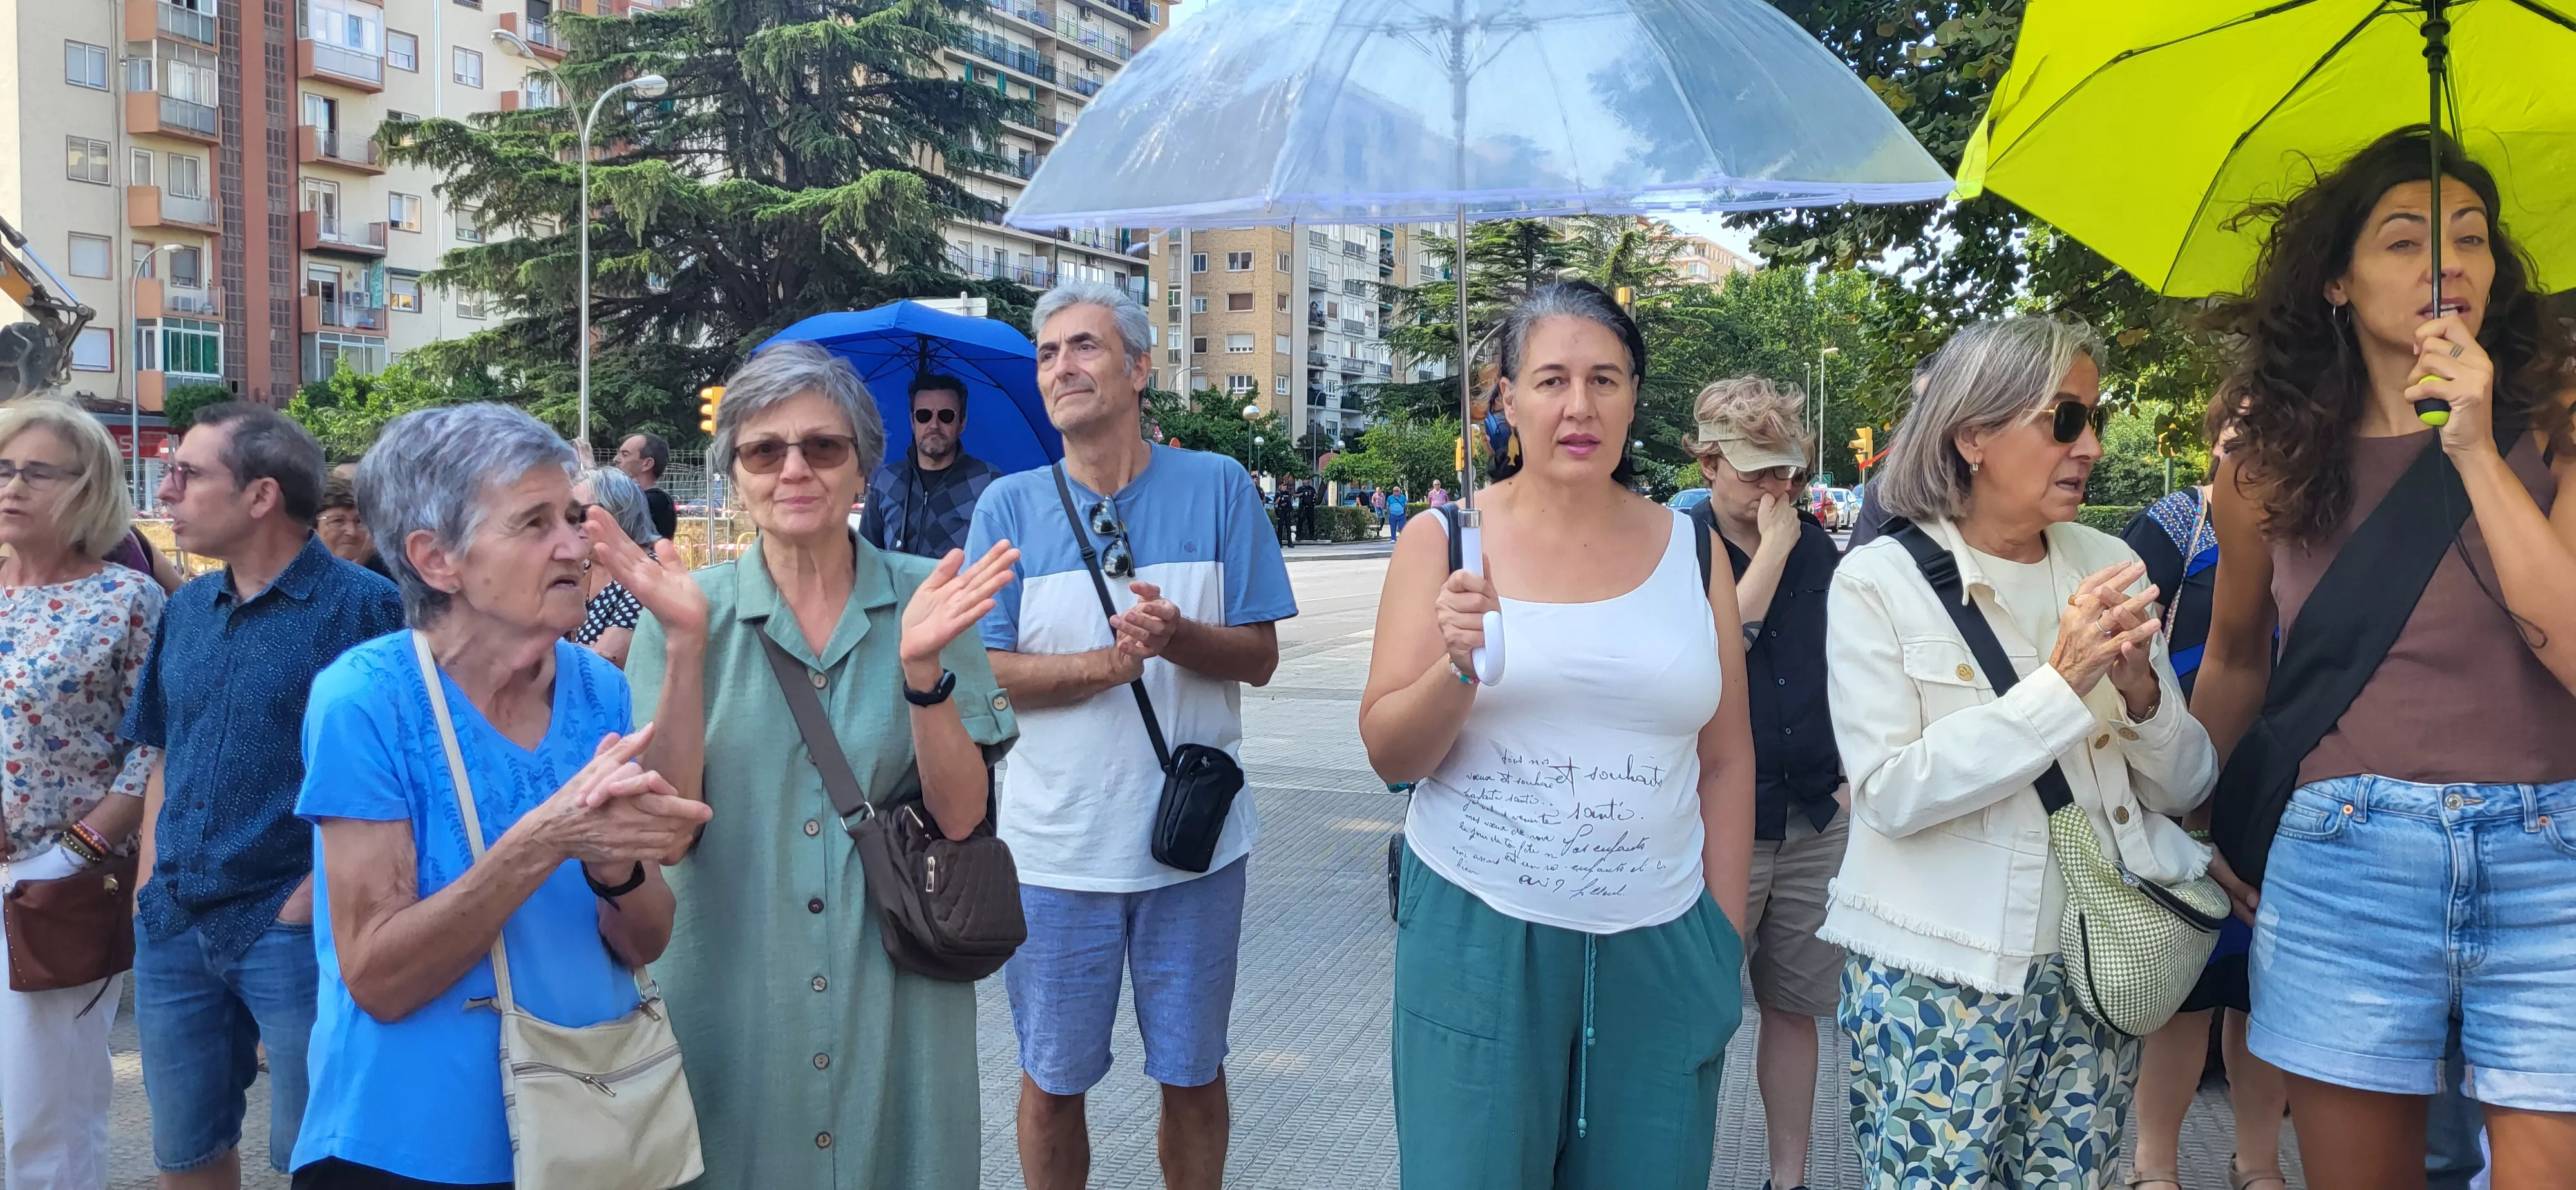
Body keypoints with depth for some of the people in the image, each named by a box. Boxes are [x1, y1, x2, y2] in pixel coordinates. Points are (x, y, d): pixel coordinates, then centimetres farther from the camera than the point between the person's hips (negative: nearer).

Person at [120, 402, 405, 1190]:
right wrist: (151, 886, 8)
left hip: (292, 927, -6)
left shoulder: (359, 606, -13)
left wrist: (310, 902, -15)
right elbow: (166, 758, 17)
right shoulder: (186, 609, 9)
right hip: (173, 926, 7)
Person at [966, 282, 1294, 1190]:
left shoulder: (1218, 487, -2)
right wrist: (1112, 662, -20)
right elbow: (983, 672, -6)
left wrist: (1176, 636, -23)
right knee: (1052, 1081, 13)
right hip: (1054, 846, 0)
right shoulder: (1009, 505, -1)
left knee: (1192, 1073, 14)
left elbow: (1259, 657, -2)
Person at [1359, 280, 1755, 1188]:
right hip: (1476, 938, -1)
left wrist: (1727, 940, 9)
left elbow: (1726, 762, 9)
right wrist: (1459, 667, -20)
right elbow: (1390, 756, -2)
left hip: (1657, 946, 2)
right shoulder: (1444, 541, -1)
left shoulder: (1689, 550, 5)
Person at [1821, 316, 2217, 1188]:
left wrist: (2141, 690, -13)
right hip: (1939, 984, -4)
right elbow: (1890, 794, -18)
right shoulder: (1880, 580, -7)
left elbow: (2185, 787, 8)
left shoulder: (2109, 567, 6)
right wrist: (2062, 684, -22)